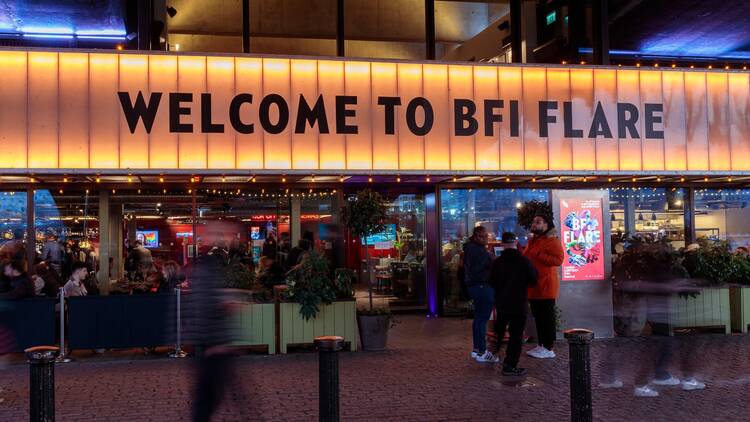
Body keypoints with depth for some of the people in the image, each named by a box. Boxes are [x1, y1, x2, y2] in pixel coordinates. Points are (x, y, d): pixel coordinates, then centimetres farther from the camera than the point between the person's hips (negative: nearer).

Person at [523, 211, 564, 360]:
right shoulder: (532, 241, 20)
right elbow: (527, 259, 35)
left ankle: (549, 349, -1)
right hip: (533, 287, 9)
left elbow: (558, 259, -22)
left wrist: (538, 255, -23)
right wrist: (522, 256, 14)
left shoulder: (552, 241, -9)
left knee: (547, 318, -5)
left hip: (545, 287, -9)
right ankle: (541, 345, 21)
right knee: (538, 317, 13)